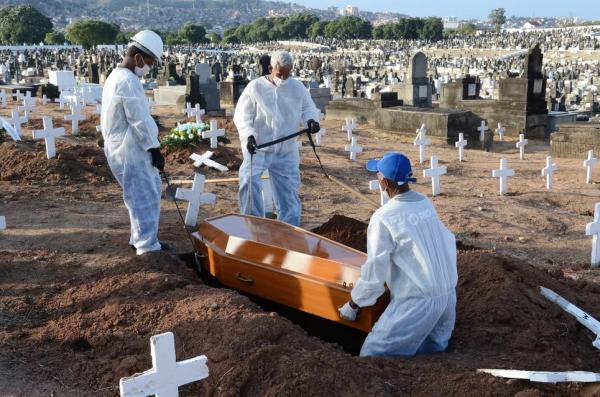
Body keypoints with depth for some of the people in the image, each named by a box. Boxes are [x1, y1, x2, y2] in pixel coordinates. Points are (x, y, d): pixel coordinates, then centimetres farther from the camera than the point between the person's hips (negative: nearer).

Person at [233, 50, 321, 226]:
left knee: (288, 189, 9)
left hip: (286, 152, 3)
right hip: (257, 148, -3)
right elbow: (242, 116, -7)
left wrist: (311, 119, -13)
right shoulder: (255, 87, -8)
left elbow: (308, 108, 11)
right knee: (248, 182, -20)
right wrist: (248, 135, -24)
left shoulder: (297, 87, 1)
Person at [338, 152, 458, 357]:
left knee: (372, 354, 0)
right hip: (448, 294, 7)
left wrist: (353, 305, 2)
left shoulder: (383, 217, -14)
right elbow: (448, 242, 12)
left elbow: (375, 271, -11)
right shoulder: (426, 203, 6)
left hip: (418, 301, -7)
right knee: (435, 345, 28)